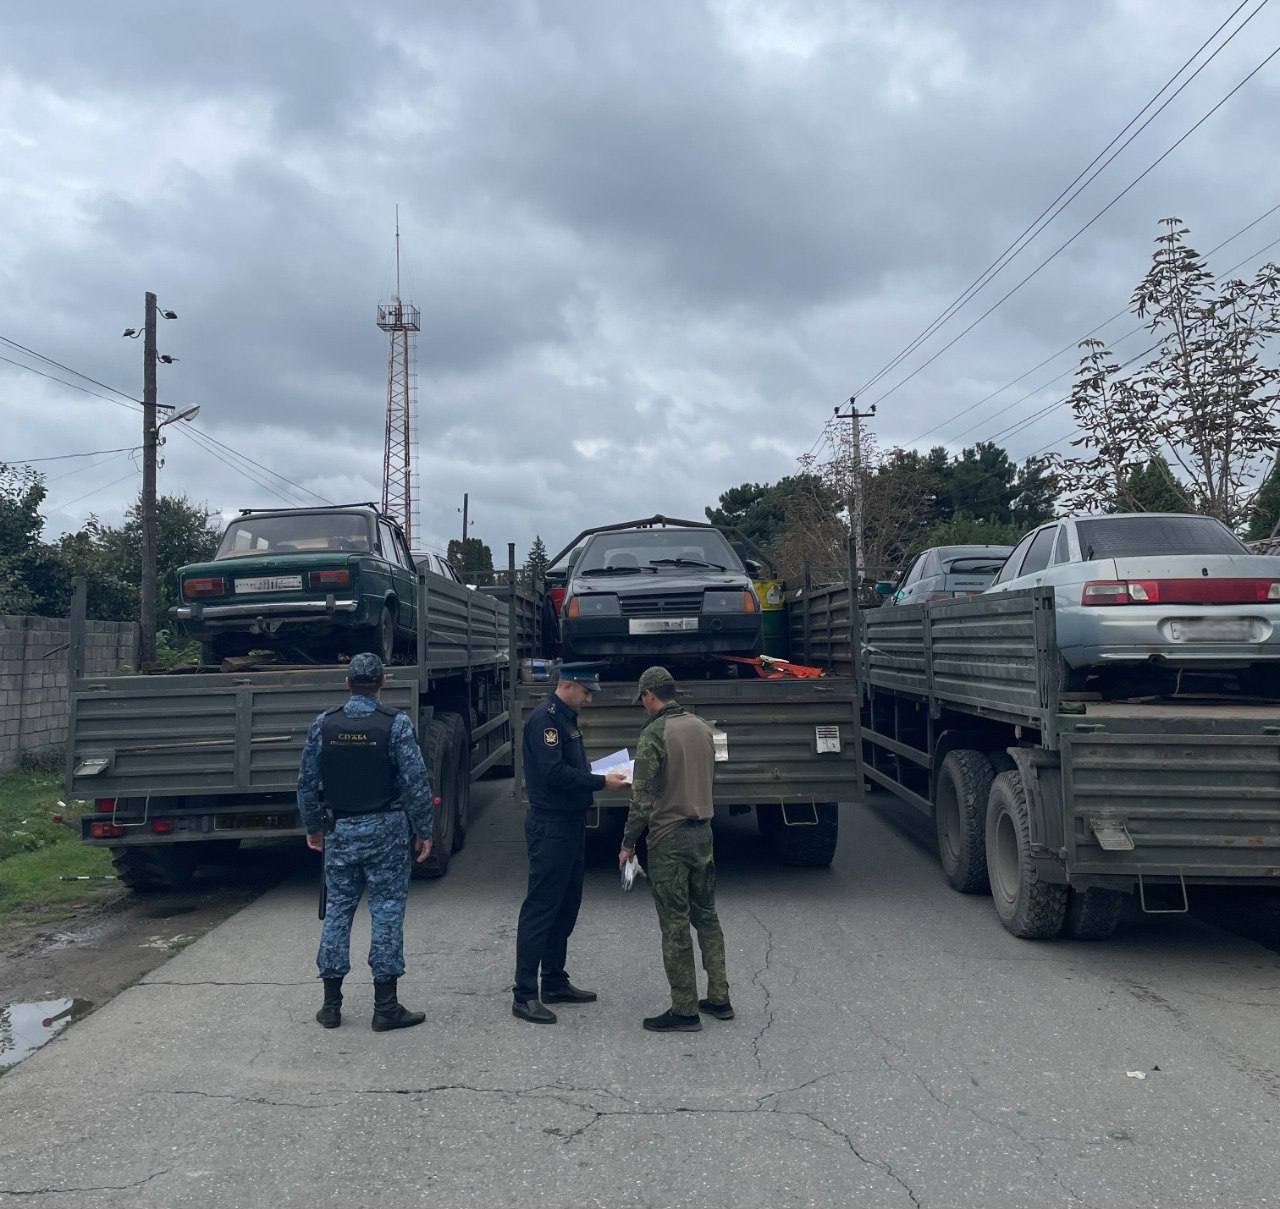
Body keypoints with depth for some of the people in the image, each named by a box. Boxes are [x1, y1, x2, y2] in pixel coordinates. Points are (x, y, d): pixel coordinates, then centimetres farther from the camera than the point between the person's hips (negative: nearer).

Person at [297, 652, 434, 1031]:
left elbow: (307, 782, 6)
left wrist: (313, 826, 18)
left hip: (339, 830, 3)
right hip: (385, 830, -3)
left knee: (338, 909, 12)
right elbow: (416, 782, -12)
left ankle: (331, 1004, 18)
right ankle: (385, 1007, 7)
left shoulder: (324, 724, 1)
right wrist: (423, 832, -3)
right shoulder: (396, 723, -10)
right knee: (386, 911, 3)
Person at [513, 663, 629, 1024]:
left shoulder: (566, 718, 15)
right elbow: (554, 772, -24)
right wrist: (601, 782, -19)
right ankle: (524, 995, -1)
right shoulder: (545, 718, -16)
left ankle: (555, 982, 26)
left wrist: (602, 774, 5)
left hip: (570, 824, 10)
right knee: (541, 907, -6)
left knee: (567, 905, 15)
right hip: (550, 827, -10)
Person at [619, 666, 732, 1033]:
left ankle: (684, 1011, 8)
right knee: (706, 914, 17)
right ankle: (719, 998, 22)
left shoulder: (654, 734, -15)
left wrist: (628, 843, -8)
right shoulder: (703, 728, 7)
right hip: (703, 831, 7)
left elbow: (642, 797, -16)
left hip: (669, 837, -7)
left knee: (675, 924, 1)